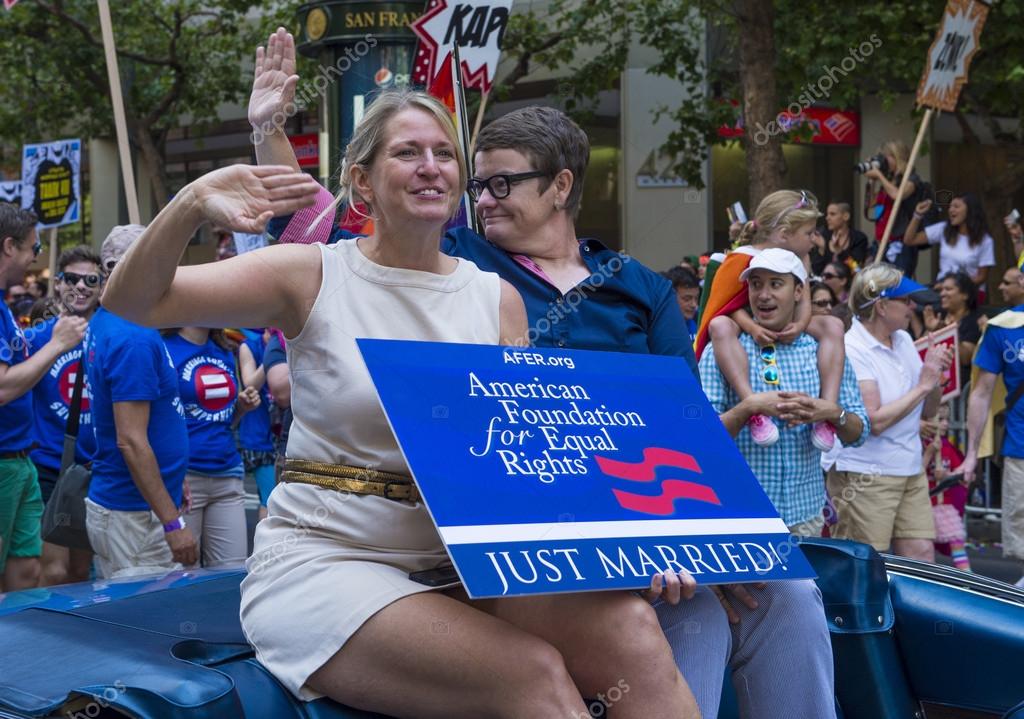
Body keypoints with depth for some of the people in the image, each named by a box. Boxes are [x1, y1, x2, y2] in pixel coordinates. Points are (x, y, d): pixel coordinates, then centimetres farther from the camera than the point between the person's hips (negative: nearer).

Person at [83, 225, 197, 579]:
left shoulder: (104, 322, 10)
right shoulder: (134, 339, -19)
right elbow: (131, 440, -22)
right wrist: (173, 522, -21)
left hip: (108, 501, 10)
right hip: (135, 513, -10)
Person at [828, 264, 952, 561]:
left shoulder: (904, 341, 10)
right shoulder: (851, 350, -15)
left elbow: (929, 411, 15)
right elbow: (874, 421, -22)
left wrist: (935, 377, -5)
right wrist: (922, 385, -15)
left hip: (911, 471, 8)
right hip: (866, 477, -8)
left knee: (922, 559, 6)